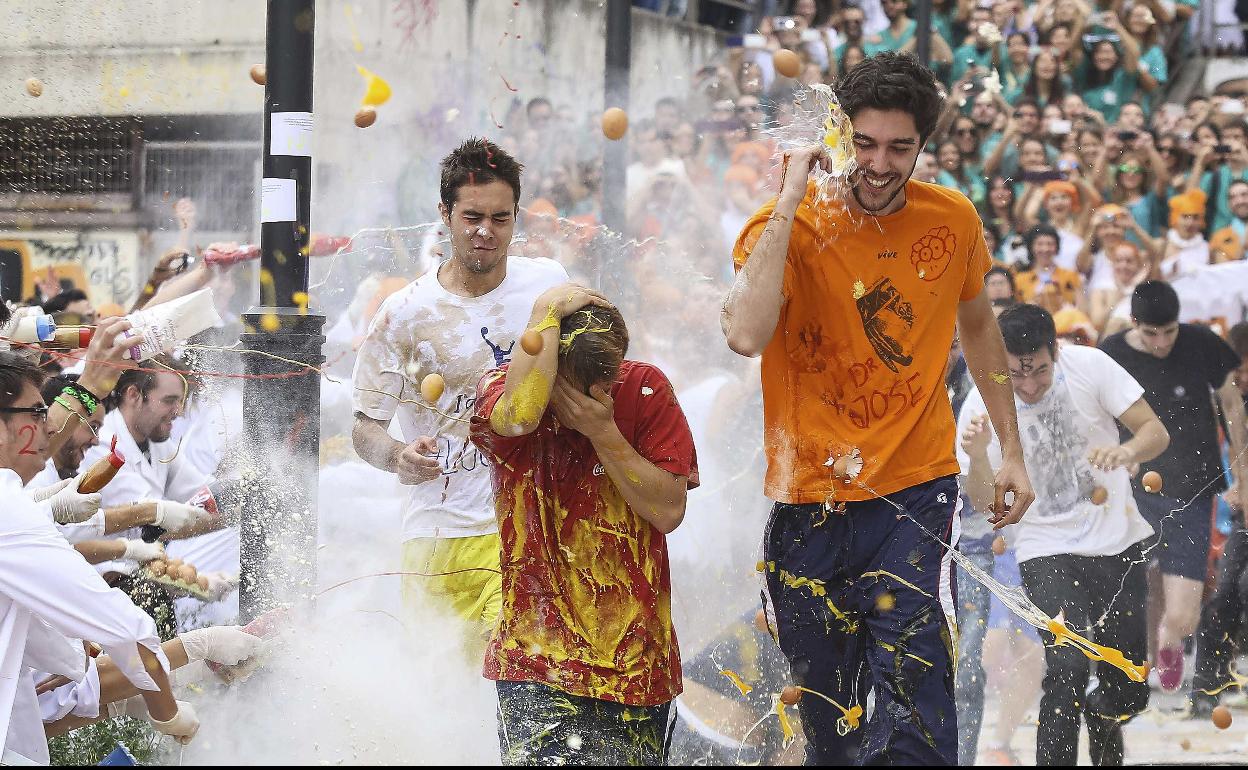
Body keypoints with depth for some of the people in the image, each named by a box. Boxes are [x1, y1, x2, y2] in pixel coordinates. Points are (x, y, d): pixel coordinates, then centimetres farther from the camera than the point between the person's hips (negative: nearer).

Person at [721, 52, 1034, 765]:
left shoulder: (954, 219, 1)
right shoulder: (791, 224, -10)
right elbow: (747, 334, -29)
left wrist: (1013, 450, 22)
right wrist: (791, 202, -25)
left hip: (916, 489, 1)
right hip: (812, 498, -1)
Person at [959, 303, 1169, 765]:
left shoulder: (1089, 365, -13)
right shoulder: (981, 407, -13)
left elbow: (1156, 432, -7)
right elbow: (984, 501, -6)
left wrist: (1127, 451, -30)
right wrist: (977, 456, -27)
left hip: (1118, 541, 2)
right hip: (1047, 550, -2)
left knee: (1129, 695, 7)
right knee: (1068, 670, -26)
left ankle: (1101, 720, 43)